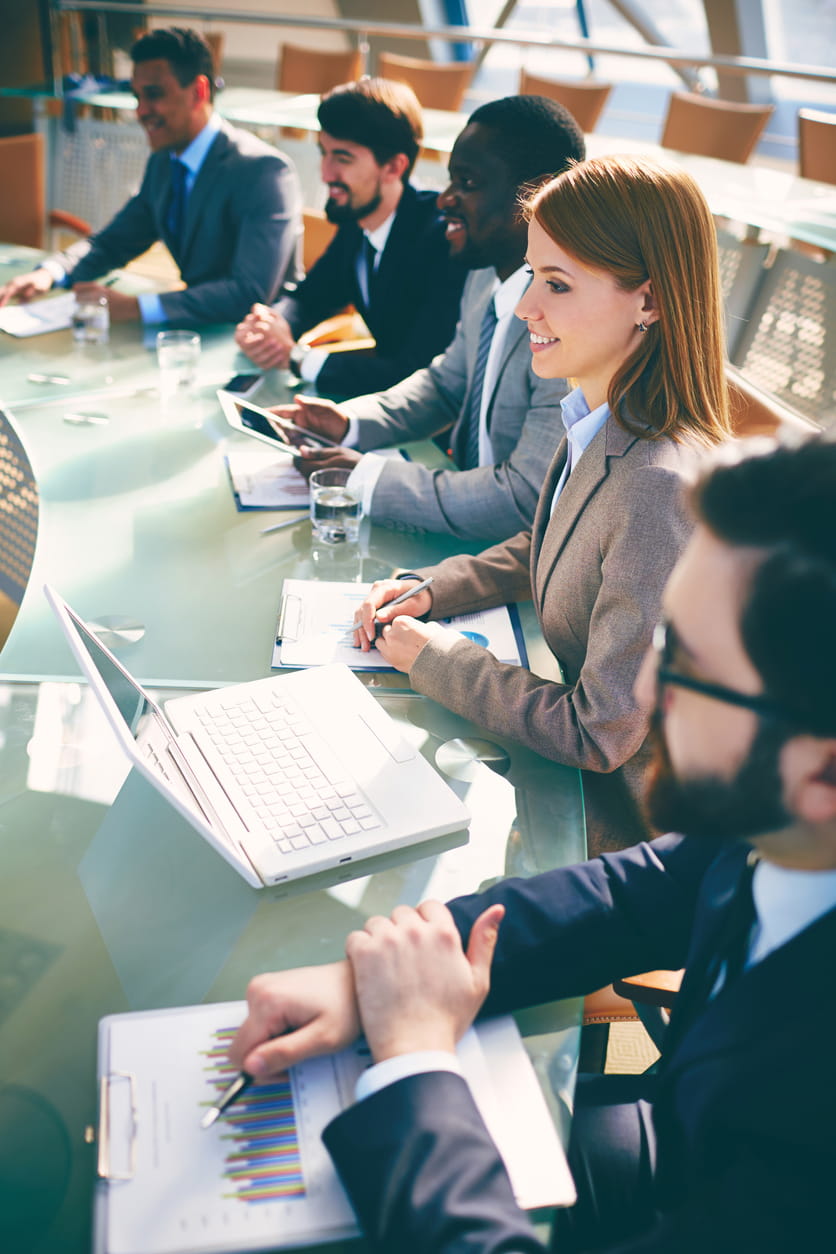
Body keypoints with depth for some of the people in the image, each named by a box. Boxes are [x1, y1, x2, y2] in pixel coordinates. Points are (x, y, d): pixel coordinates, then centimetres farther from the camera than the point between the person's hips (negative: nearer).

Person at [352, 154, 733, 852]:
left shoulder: (659, 488, -33)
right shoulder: (601, 427, -5)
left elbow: (597, 735, -27)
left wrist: (434, 656, -16)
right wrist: (432, 591, 0)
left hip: (621, 820, -7)